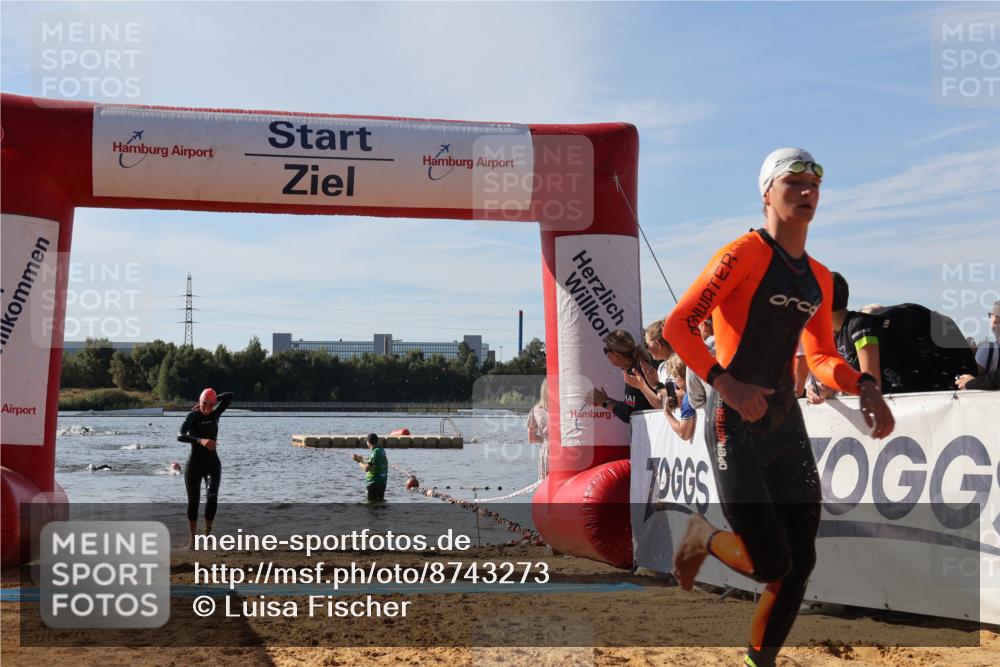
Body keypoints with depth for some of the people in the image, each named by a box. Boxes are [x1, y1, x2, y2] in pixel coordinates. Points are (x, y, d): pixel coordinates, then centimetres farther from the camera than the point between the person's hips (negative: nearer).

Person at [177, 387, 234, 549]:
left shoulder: (215, 414, 3)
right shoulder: (193, 416, -10)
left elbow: (230, 396, 4)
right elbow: (180, 436, -26)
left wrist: (213, 401, 1)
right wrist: (200, 440, -40)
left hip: (213, 464, 2)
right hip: (194, 464, -2)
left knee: (212, 497, -19)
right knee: (193, 502, 5)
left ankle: (208, 532, -8)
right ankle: (192, 540, 14)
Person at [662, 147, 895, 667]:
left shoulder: (819, 277, 11)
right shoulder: (745, 253, -11)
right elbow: (677, 327, -15)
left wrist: (863, 386, -2)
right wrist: (725, 383, -28)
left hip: (787, 424, 7)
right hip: (736, 428, -7)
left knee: (800, 561, 7)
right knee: (769, 563, -11)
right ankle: (703, 536, 20)